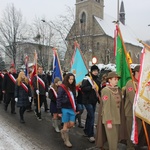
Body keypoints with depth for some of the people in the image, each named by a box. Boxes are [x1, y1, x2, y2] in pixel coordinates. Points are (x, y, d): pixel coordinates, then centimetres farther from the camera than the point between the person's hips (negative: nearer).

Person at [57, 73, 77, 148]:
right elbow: (58, 100, -11)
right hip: (65, 109, -6)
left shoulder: (72, 88, 10)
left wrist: (76, 108, 12)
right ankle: (66, 140, 21)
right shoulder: (62, 88, -10)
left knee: (72, 124, 9)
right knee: (66, 124, 5)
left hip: (71, 109, 6)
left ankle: (63, 131, 38)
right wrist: (59, 111, -13)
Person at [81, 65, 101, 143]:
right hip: (87, 100, -7)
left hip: (94, 101, 7)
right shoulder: (87, 79, -10)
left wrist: (99, 98, 17)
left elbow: (99, 90, 23)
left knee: (89, 116, 17)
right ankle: (90, 135, -1)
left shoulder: (97, 80, 13)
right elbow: (83, 88, -21)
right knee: (92, 116, -11)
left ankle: (86, 131, 32)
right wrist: (91, 87, -28)